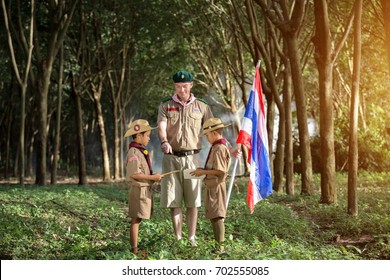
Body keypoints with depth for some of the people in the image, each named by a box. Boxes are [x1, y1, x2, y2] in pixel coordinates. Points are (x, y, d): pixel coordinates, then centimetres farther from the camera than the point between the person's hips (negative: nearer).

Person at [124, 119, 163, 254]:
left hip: (145, 190, 10)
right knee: (136, 220, -6)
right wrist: (152, 177, -17)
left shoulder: (141, 151, 16)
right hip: (139, 189, -10)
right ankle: (134, 248, -2)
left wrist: (154, 177, 9)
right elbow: (134, 174, -22)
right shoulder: (134, 152, -15)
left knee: (138, 220, 11)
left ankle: (134, 247, 16)